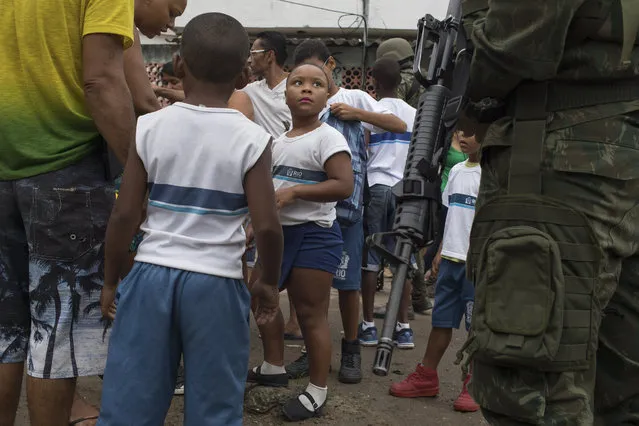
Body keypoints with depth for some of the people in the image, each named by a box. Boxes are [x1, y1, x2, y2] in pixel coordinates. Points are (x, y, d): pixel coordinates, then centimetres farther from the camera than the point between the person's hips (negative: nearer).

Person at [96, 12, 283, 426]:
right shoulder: (252, 138, -7)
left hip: (152, 275, 2)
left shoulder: (149, 127, -2)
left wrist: (111, 281, 11)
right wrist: (270, 282, 7)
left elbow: (124, 215, -2)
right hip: (216, 283, -1)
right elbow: (267, 225, -10)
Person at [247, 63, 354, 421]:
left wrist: (292, 193, -24)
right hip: (278, 232, 9)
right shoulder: (278, 142, 12)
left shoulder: (328, 137, -12)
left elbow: (344, 186, -24)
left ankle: (318, 391, 11)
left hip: (314, 235, -9)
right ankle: (274, 368, 34)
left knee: (311, 313, -3)